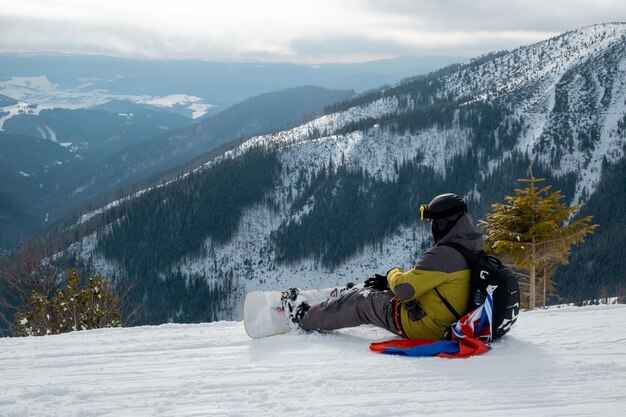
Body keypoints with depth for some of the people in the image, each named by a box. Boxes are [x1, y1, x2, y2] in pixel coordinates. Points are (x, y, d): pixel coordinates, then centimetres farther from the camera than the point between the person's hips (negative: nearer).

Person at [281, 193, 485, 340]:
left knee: (361, 301, 6)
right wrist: (389, 281, 11)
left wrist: (393, 273, -2)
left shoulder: (444, 255, -26)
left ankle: (305, 318, 23)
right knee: (374, 291, 23)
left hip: (422, 325, -9)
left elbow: (405, 289, -27)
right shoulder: (469, 248, 6)